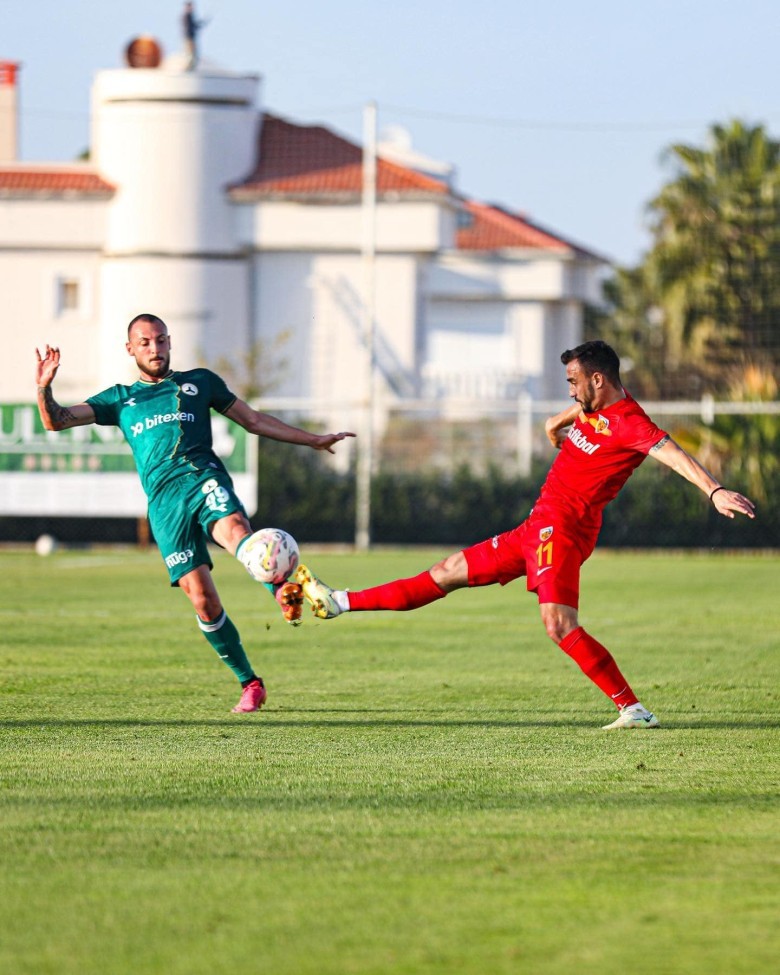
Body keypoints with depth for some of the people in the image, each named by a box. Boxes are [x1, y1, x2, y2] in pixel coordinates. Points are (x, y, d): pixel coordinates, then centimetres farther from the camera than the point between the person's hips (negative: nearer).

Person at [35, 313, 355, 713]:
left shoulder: (199, 382, 23)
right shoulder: (119, 399, 23)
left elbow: (254, 420, 28)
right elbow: (56, 420, 15)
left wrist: (313, 439, 25)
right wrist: (44, 387, -6)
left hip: (204, 478, -1)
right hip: (164, 499, 1)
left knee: (234, 527, -37)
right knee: (201, 599, -9)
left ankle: (283, 592, -63)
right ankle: (249, 684, 3)